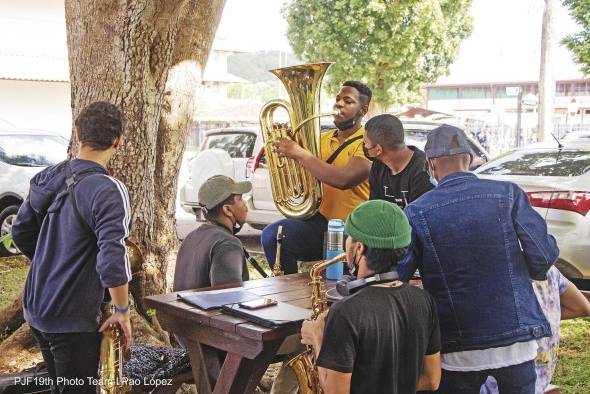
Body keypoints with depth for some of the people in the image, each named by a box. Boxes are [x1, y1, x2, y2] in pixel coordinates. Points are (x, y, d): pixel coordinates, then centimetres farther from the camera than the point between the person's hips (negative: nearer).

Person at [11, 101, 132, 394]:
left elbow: (21, 232, 12)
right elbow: (112, 259, -27)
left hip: (36, 309, 7)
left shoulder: (48, 177, 2)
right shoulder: (108, 191, -21)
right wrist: (122, 311, -14)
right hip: (73, 319, -7)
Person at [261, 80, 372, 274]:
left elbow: (343, 179, -25)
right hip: (322, 220, 6)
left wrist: (299, 153, -22)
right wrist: (282, 151, -1)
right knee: (272, 235, -17)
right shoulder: (323, 140, 15)